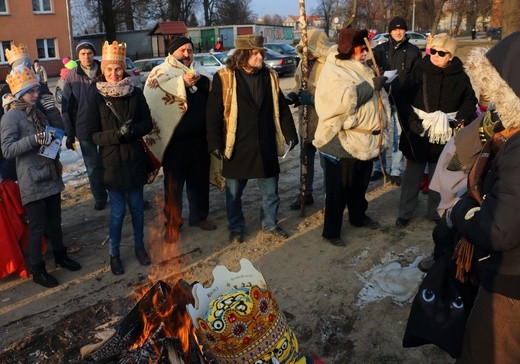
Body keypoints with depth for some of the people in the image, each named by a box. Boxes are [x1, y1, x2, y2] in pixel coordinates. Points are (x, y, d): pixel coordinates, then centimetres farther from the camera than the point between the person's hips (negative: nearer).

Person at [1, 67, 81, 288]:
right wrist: (34, 139, -27)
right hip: (32, 182, -7)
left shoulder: (38, 112, 13)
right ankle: (38, 270, 16)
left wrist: (53, 140, 4)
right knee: (37, 227, 2)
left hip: (51, 177, 7)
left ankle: (60, 256, 35)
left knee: (54, 221, 19)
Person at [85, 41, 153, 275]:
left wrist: (132, 130, -17)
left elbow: (147, 123, 3)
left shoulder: (135, 93, -2)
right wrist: (117, 134, -22)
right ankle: (114, 254, 24)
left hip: (135, 161, 2)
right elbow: (91, 134, -6)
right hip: (111, 163, -2)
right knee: (118, 212, 4)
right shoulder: (97, 97, -6)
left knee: (137, 208, 13)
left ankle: (139, 246, 34)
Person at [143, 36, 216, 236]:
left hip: (199, 137, 5)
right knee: (174, 181, 5)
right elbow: (154, 91, -21)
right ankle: (172, 221, 18)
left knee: (200, 179, 15)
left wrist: (202, 82, -8)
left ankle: (199, 215, 31)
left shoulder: (200, 71, 15)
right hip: (174, 138, -5)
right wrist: (182, 82, -28)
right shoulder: (161, 72, 0)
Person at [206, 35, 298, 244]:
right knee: (234, 191, 12)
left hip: (266, 146, 3)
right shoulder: (224, 78, -9)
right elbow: (213, 114, -7)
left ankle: (270, 223, 35)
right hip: (236, 147, -3)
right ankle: (236, 227, 33)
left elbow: (282, 109, 9)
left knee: (270, 190, 14)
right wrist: (215, 144, -11)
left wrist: (290, 135, 6)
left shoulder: (270, 77, 4)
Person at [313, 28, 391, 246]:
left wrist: (382, 122, 12)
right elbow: (344, 98, -31)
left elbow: (377, 97, 23)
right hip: (343, 140, -8)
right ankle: (331, 231, 13)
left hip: (367, 139, 8)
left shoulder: (361, 69, 14)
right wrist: (371, 85, -23)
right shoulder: (333, 72, -13)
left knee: (360, 184, 23)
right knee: (338, 189, 1)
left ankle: (358, 216, 43)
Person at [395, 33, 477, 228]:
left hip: (445, 137, 1)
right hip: (418, 134, -1)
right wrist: (411, 120, -16)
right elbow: (402, 99, -5)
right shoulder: (419, 71, -6)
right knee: (412, 175, 9)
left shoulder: (460, 77, -2)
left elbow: (470, 101, 11)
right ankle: (405, 213, 22)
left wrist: (461, 118, -6)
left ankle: (435, 212, 29)